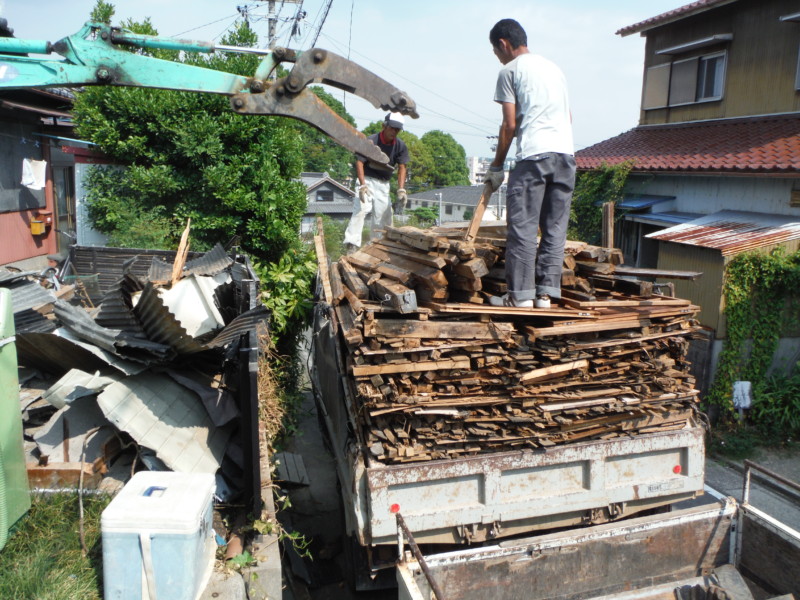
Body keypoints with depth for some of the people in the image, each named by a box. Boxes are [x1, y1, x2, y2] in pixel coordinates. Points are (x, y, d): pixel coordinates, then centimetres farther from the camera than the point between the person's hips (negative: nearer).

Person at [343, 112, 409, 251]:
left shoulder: (401, 146, -1)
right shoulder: (370, 141, -14)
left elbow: (402, 168, -2)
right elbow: (359, 162, -16)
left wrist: (401, 190, -14)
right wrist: (362, 185, -27)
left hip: (384, 183, 5)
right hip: (367, 180, -5)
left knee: (383, 216, 3)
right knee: (360, 210, -20)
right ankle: (352, 243, -24)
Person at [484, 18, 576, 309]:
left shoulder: (510, 70, 4)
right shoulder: (554, 67, 24)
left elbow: (510, 124, -1)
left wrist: (496, 166, 6)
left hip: (533, 155, -6)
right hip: (566, 154, 6)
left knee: (523, 227, -3)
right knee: (555, 228, 5)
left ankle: (520, 294, -3)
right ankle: (546, 292, 6)